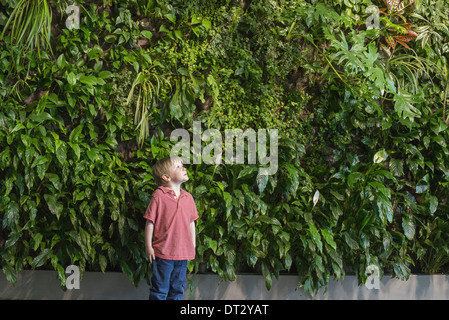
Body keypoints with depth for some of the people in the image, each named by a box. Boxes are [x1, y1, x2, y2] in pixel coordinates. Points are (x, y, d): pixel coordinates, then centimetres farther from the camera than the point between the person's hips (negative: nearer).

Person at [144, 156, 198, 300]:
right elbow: (150, 222, -7)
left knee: (178, 289, 14)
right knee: (160, 289, 3)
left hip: (183, 253, 5)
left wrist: (193, 246, 14)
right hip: (163, 253, -5)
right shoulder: (158, 196, -9)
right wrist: (148, 247, -7)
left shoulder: (188, 197, 7)